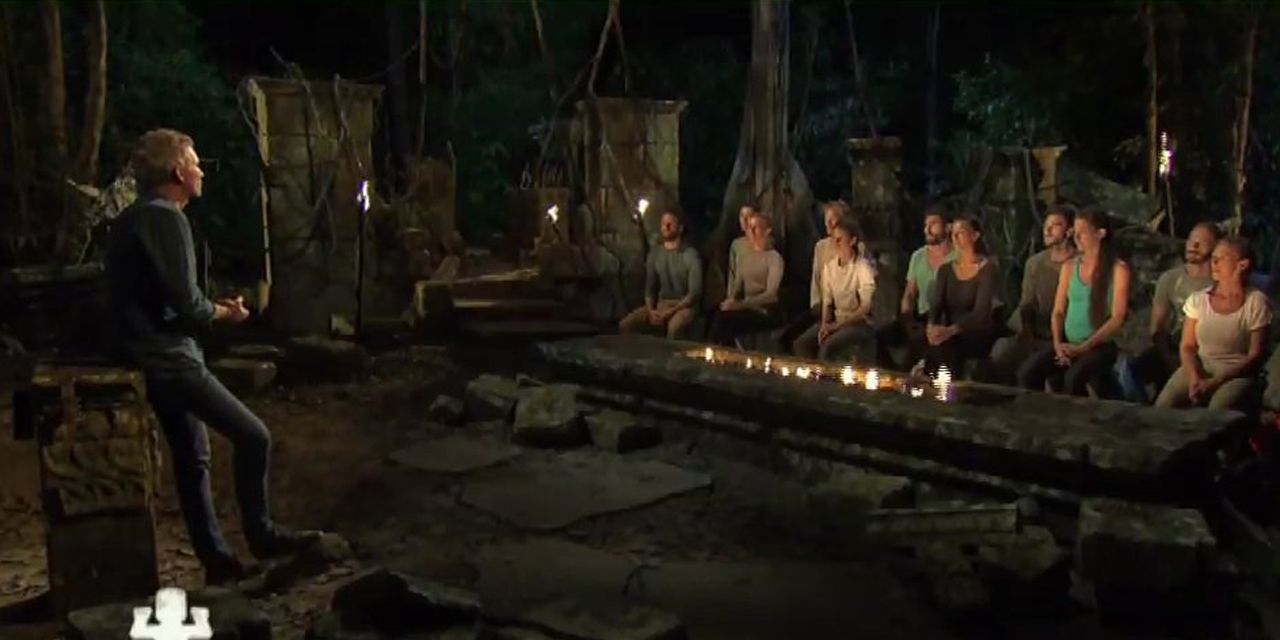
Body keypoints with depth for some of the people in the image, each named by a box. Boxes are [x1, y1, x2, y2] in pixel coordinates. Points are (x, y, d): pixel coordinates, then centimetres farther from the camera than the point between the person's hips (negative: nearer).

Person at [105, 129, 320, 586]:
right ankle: (262, 536, 6)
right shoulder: (166, 218, -16)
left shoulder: (134, 218, 16)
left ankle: (217, 560, 19)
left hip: (151, 357, 11)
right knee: (253, 437, -6)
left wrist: (213, 308, 11)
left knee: (193, 457, 13)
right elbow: (187, 306, -21)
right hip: (169, 358, -11)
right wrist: (226, 313, -2)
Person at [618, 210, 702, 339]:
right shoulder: (654, 254, 10)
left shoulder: (690, 255, -6)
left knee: (674, 328, -39)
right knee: (625, 325, -17)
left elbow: (695, 292, -12)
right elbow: (649, 287, 11)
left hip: (684, 306, -5)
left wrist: (671, 312, -20)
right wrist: (651, 310, -9)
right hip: (660, 304, 5)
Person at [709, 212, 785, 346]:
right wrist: (731, 300, -7)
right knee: (719, 316, -27)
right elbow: (736, 285, 16)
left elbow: (771, 294, -14)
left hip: (766, 313, -5)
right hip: (747, 309, 5)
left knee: (724, 319, -28)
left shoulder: (774, 258, -5)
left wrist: (742, 304, -23)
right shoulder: (744, 257, 17)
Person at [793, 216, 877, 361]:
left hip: (860, 323, -6)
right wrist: (825, 325, -10)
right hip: (836, 320, 6)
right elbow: (827, 301, 9)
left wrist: (838, 325, -18)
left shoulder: (863, 267, -12)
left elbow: (866, 307, -15)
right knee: (800, 344, -17)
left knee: (827, 348, -31)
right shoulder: (829, 266, 7)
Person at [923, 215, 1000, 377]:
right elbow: (936, 305, 1)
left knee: (945, 346, -34)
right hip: (950, 336, 4)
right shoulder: (945, 269, 12)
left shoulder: (988, 269, -5)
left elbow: (981, 312, -17)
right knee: (930, 342, -30)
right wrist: (931, 326, -23)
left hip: (979, 336, -4)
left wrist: (951, 330, -32)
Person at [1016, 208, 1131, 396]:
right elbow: (1058, 311, 10)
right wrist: (1058, 343, -8)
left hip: (1100, 345, -4)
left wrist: (1083, 347, -15)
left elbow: (1117, 319, -8)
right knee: (1027, 372, -23)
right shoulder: (1069, 267, 12)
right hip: (1068, 343, 4)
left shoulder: (1118, 269, -2)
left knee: (1073, 378, -35)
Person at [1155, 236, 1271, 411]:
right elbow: (1187, 346, 6)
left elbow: (1255, 356, -5)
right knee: (1164, 406, -24)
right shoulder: (1198, 299, 7)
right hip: (1198, 370, 3)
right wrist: (1194, 377, -15)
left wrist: (1215, 382, -15)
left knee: (1218, 412, -34)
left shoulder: (1256, 302, -3)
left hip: (1237, 375, -3)